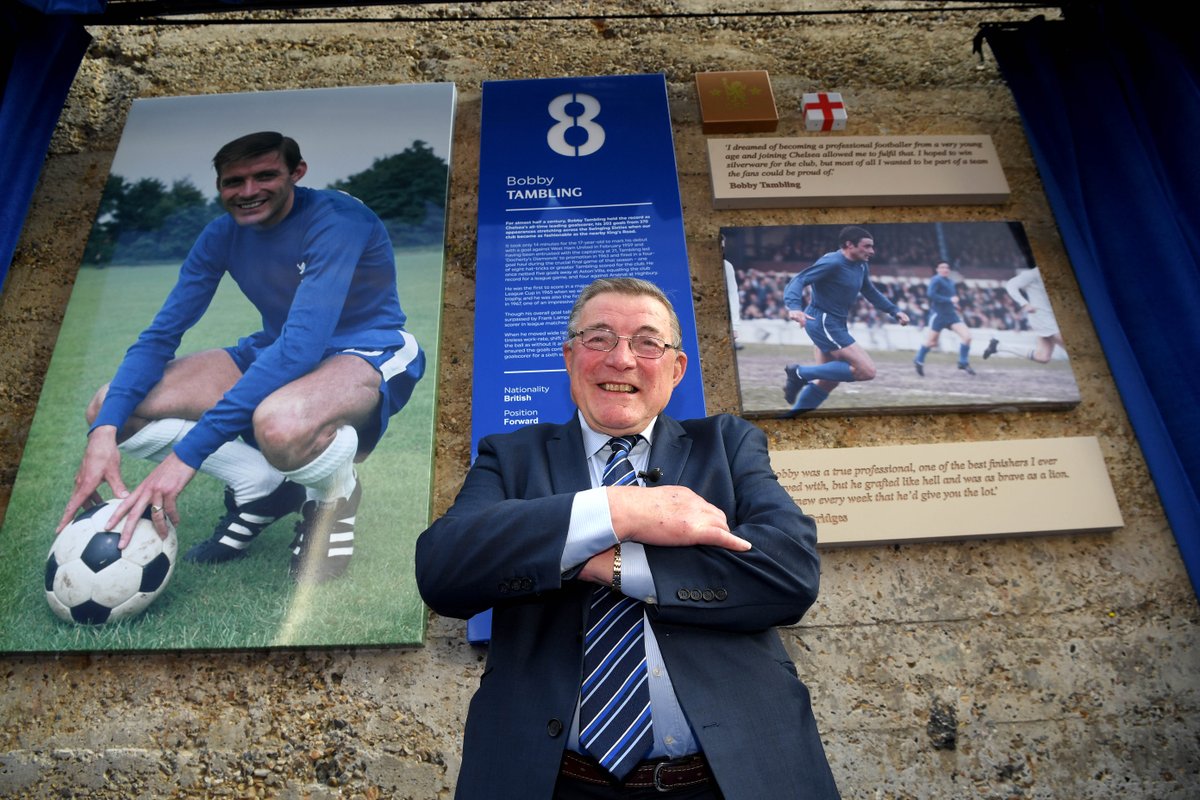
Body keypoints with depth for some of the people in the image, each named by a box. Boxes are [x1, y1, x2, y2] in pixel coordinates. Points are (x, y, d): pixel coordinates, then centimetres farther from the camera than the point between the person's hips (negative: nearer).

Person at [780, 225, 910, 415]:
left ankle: (793, 416, 23)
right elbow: (799, 281, -24)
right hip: (823, 322, -10)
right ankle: (801, 373, -11)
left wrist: (894, 311, 19)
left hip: (835, 324, 10)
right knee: (867, 370, -14)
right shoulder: (832, 263, -16)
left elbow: (870, 292, 27)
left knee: (828, 381, 14)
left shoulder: (861, 267, 11)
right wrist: (794, 307, -42)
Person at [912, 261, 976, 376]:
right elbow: (931, 295, -23)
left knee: (967, 336, -8)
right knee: (931, 342, 0)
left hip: (951, 314, 7)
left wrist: (954, 302, 8)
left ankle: (963, 363, 3)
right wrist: (949, 300, -22)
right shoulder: (936, 280, -9)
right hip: (938, 314, -7)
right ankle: (919, 361, 24)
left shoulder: (951, 281, 15)